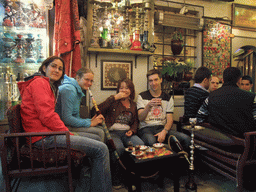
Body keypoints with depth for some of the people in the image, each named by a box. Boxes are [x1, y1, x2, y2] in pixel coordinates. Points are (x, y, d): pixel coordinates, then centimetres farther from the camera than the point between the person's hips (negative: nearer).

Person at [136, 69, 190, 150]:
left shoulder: (168, 98, 12)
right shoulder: (142, 96, 5)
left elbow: (170, 119, 6)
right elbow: (140, 118, -6)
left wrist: (164, 132, -15)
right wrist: (148, 106, -26)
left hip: (162, 127, 3)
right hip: (146, 128, -3)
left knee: (186, 138, -22)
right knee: (151, 141, -40)